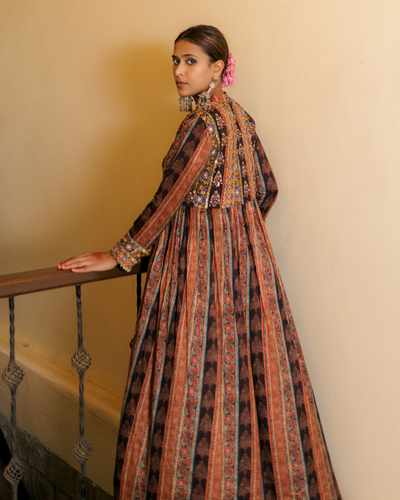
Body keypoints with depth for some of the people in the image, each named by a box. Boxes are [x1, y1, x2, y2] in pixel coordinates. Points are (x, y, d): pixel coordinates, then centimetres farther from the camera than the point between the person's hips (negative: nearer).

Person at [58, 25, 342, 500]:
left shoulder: (205, 122, -17)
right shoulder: (240, 118, 10)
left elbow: (167, 199, -19)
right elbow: (266, 190, 14)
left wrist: (118, 256, -12)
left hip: (201, 260, -9)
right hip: (245, 252, 9)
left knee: (197, 376, 0)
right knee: (246, 370, 14)